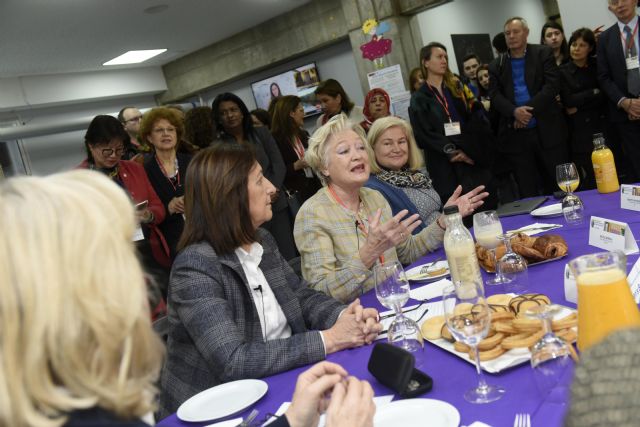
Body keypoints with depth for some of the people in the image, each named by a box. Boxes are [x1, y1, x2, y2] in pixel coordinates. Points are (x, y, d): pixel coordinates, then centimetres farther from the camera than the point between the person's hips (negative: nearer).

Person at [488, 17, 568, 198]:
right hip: (515, 135, 2)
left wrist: (528, 109, -16)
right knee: (527, 191, 5)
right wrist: (514, 111, -18)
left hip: (547, 130, -1)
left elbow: (552, 85, -5)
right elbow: (494, 96, 1)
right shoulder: (496, 66, 13)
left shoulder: (543, 53, 7)